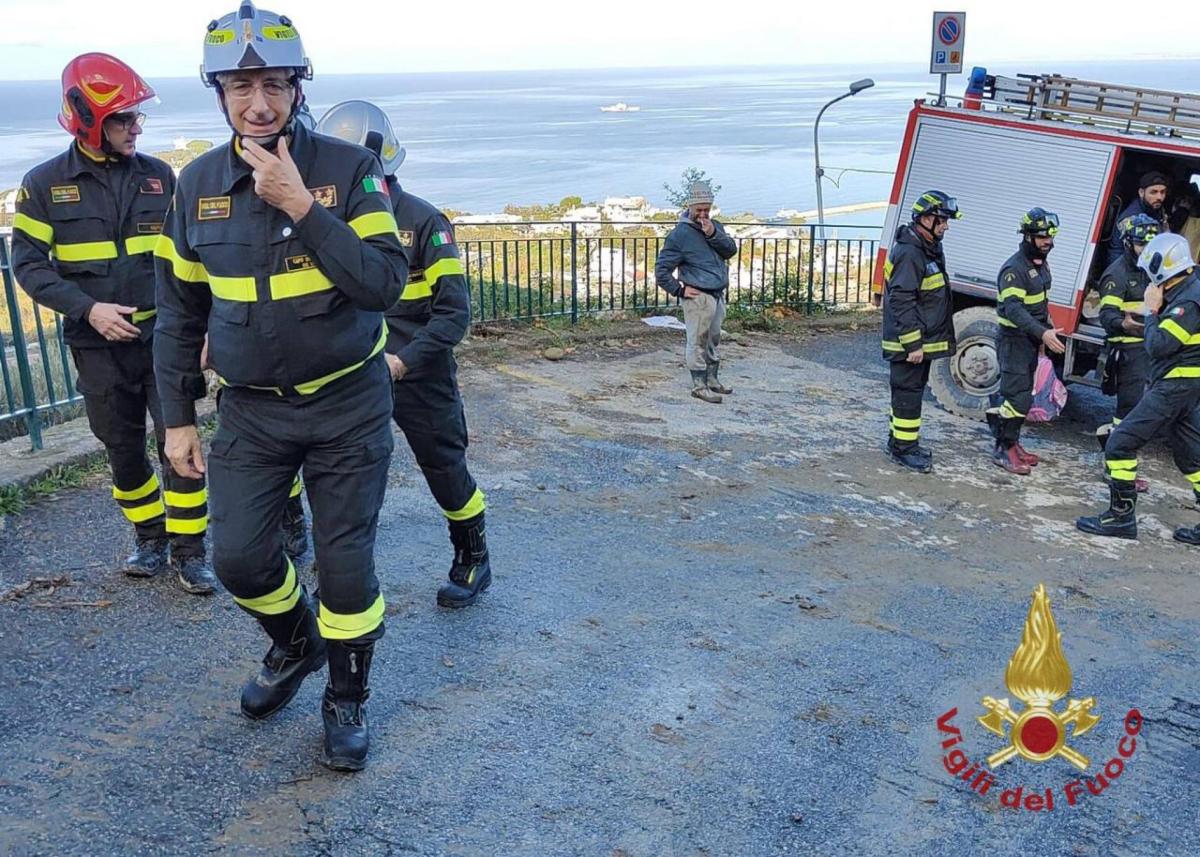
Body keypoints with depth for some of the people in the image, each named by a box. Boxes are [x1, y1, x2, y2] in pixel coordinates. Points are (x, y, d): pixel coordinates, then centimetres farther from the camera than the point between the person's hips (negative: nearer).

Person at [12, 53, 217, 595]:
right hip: (98, 347, 0)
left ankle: (188, 551, 8)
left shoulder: (158, 176, 3)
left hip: (163, 337, 0)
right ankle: (150, 539, 30)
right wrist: (88, 309, -16)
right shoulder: (45, 183, -2)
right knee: (123, 453, 11)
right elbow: (28, 264, -3)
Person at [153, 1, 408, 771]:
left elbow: (385, 284, -22)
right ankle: (296, 644, 37)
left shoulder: (348, 169, -11)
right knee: (239, 556, 4)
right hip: (251, 410, 3)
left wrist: (301, 206, -27)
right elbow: (180, 312, 7)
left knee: (346, 564, 3)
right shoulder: (197, 185, 0)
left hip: (348, 404, -3)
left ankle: (348, 698, 27)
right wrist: (179, 417, 7)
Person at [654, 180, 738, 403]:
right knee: (698, 342, -3)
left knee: (714, 339, 16)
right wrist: (679, 290, -10)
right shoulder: (680, 234, -10)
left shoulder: (714, 226, 12)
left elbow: (731, 250, -1)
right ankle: (699, 386, 5)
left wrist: (713, 235, -15)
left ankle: (712, 380, 28)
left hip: (718, 294, 8)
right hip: (698, 297, -8)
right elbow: (661, 269, -10)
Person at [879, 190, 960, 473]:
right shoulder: (909, 253, -20)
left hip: (923, 340, 10)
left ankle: (900, 440, 29)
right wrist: (913, 344, -25)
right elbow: (901, 302, -25)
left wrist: (922, 341, 20)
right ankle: (903, 448, 5)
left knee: (911, 390, 17)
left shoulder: (931, 250, 13)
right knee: (908, 393, -3)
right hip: (908, 343, -10)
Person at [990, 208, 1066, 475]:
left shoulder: (1041, 264, 12)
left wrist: (1044, 334, 18)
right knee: (1017, 397, -11)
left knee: (1022, 396, 14)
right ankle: (1003, 450, -4)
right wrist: (1043, 333, -39)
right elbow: (1013, 308, -30)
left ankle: (1012, 443, 23)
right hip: (1014, 341, -9)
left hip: (1032, 341, 9)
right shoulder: (1014, 268, -19)